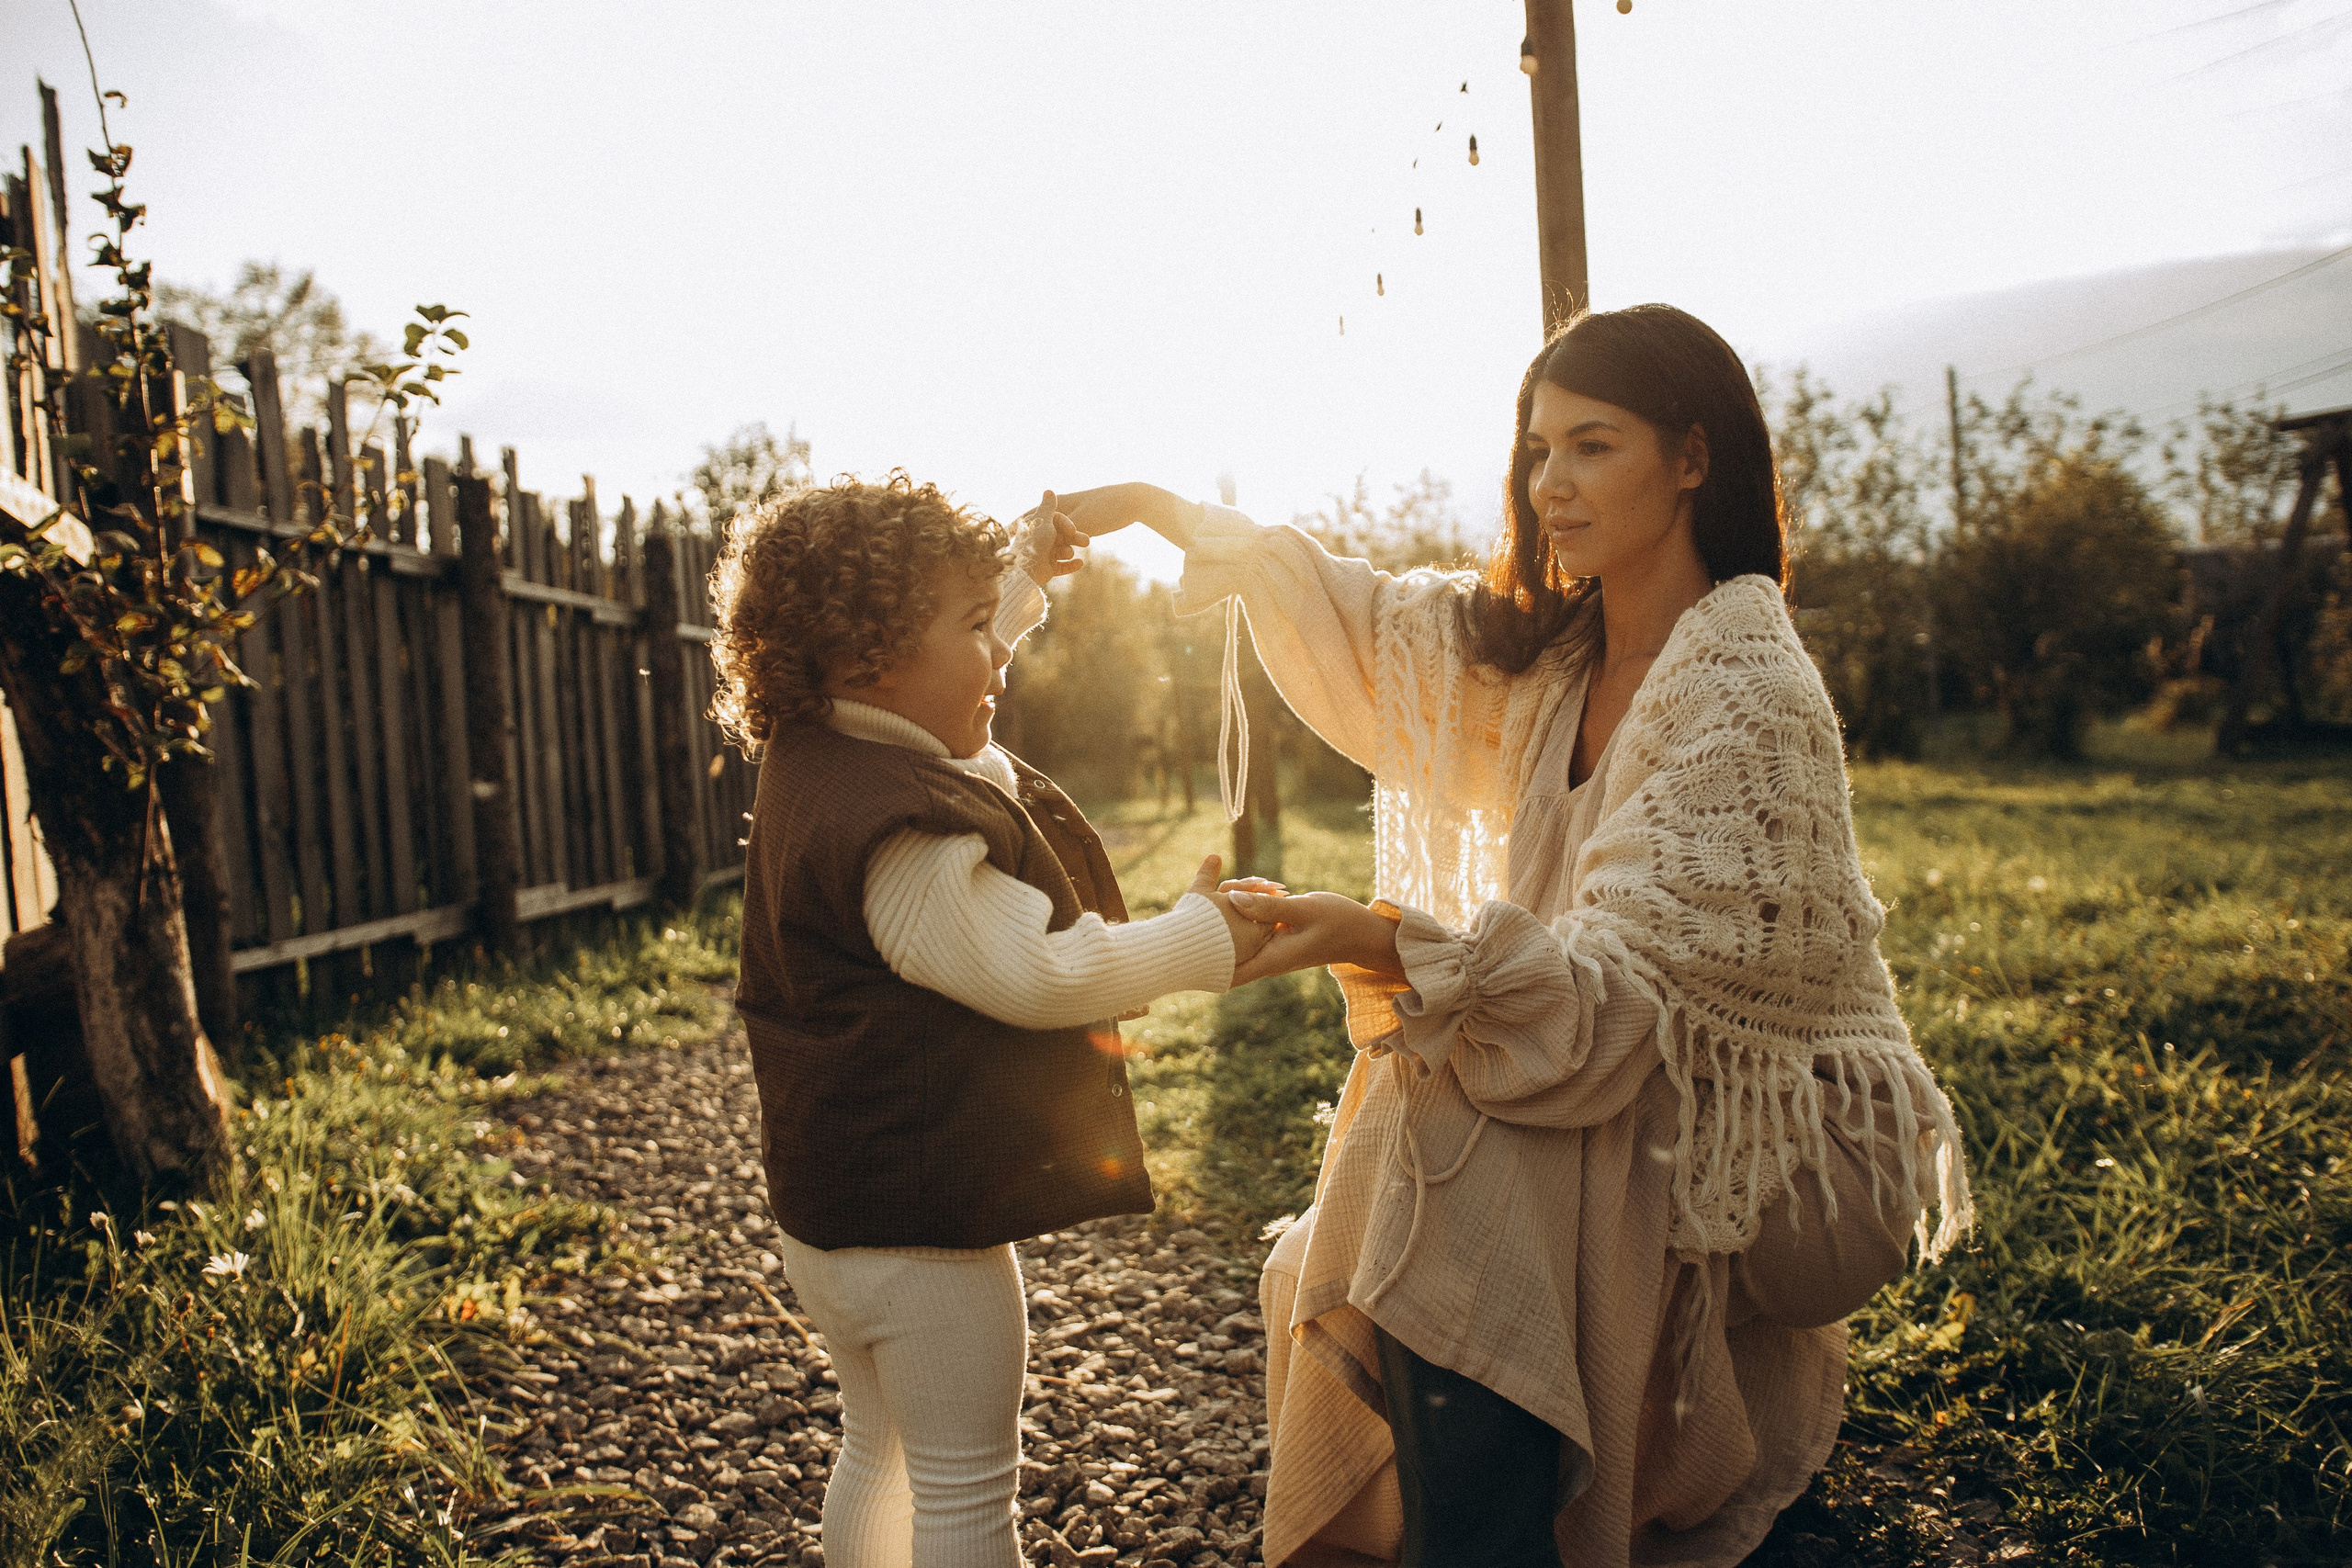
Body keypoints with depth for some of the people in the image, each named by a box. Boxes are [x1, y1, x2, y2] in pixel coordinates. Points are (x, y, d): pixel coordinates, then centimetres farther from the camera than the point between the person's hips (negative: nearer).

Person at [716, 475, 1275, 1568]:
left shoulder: (826, 759, 4)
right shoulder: (903, 836, -28)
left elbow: (948, 684, 23)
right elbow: (1039, 973, -26)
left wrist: (1026, 572, 21)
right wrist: (1204, 939, -16)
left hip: (828, 1208, 10)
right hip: (918, 1229, -10)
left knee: (878, 1454, 26)